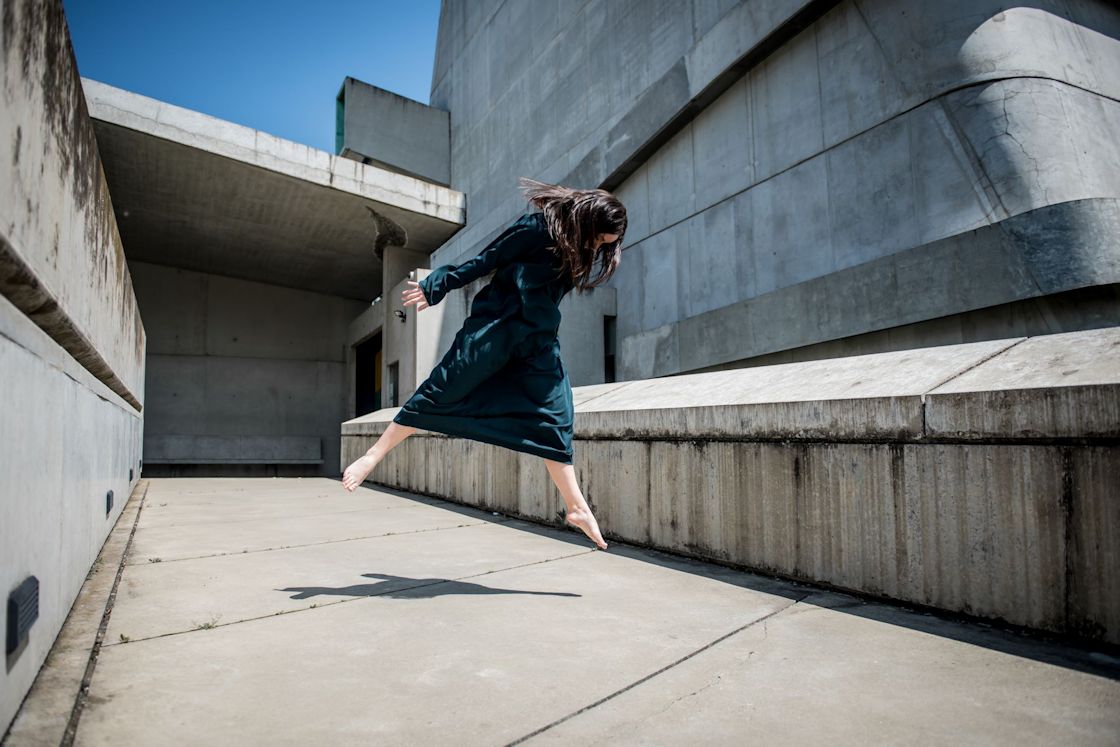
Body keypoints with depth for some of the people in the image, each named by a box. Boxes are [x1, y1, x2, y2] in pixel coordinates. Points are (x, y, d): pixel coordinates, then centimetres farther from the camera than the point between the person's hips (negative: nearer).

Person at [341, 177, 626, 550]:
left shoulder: (580, 248, 8)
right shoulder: (538, 227, -13)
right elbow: (485, 262, -11)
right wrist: (435, 288, -7)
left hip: (538, 340, 6)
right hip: (496, 326, -6)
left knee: (555, 417, 2)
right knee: (442, 390, -6)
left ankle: (576, 506, 6)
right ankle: (373, 455, 5)